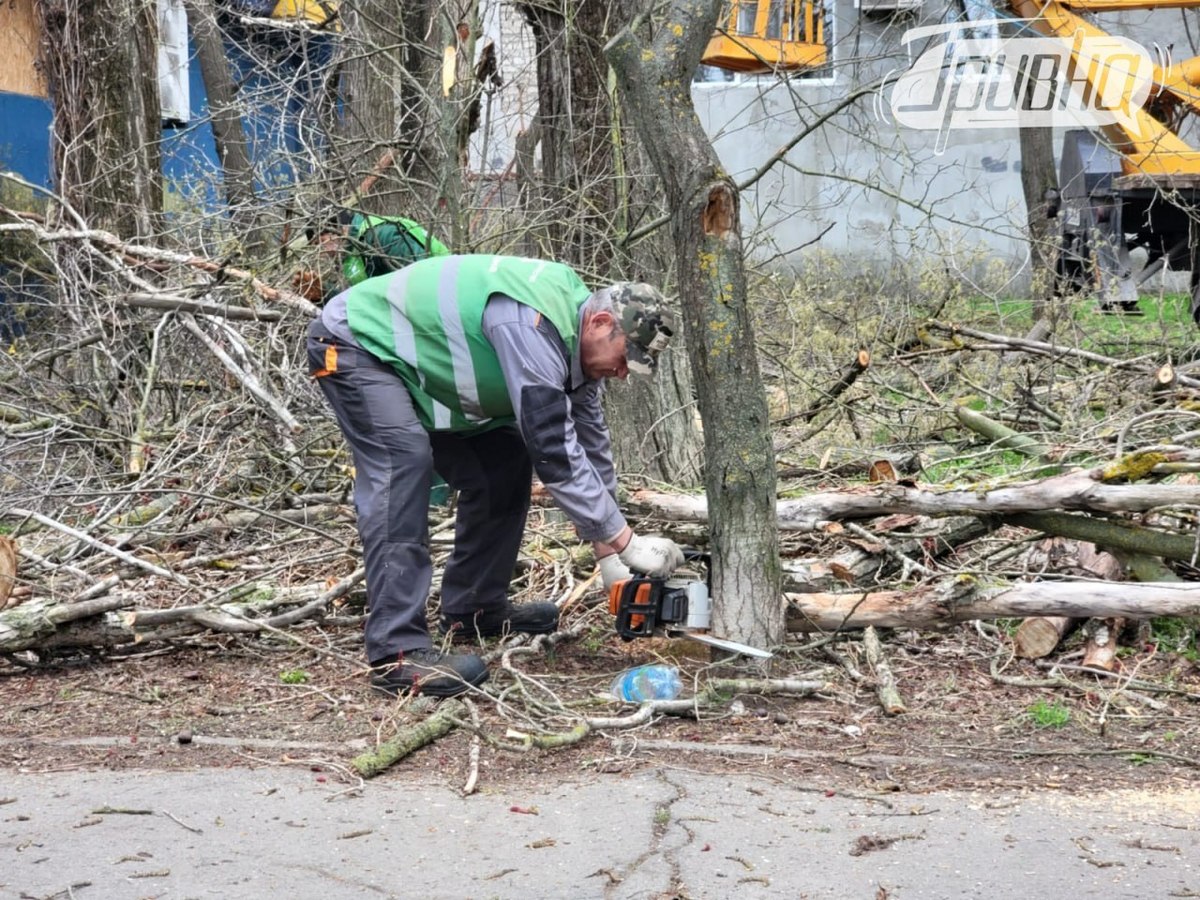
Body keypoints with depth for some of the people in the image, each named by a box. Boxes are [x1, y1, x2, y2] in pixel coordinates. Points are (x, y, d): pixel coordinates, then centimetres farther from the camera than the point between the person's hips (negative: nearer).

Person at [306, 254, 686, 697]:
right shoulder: (531, 326, -33)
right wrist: (626, 542, -28)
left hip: (415, 359, 10)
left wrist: (608, 550, 4)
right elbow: (552, 452, -34)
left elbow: (589, 439, 5)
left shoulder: (575, 331, -3)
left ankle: (473, 607, 16)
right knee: (404, 458, -29)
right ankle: (397, 653, -33)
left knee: (503, 461, 4)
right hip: (355, 344, -10)